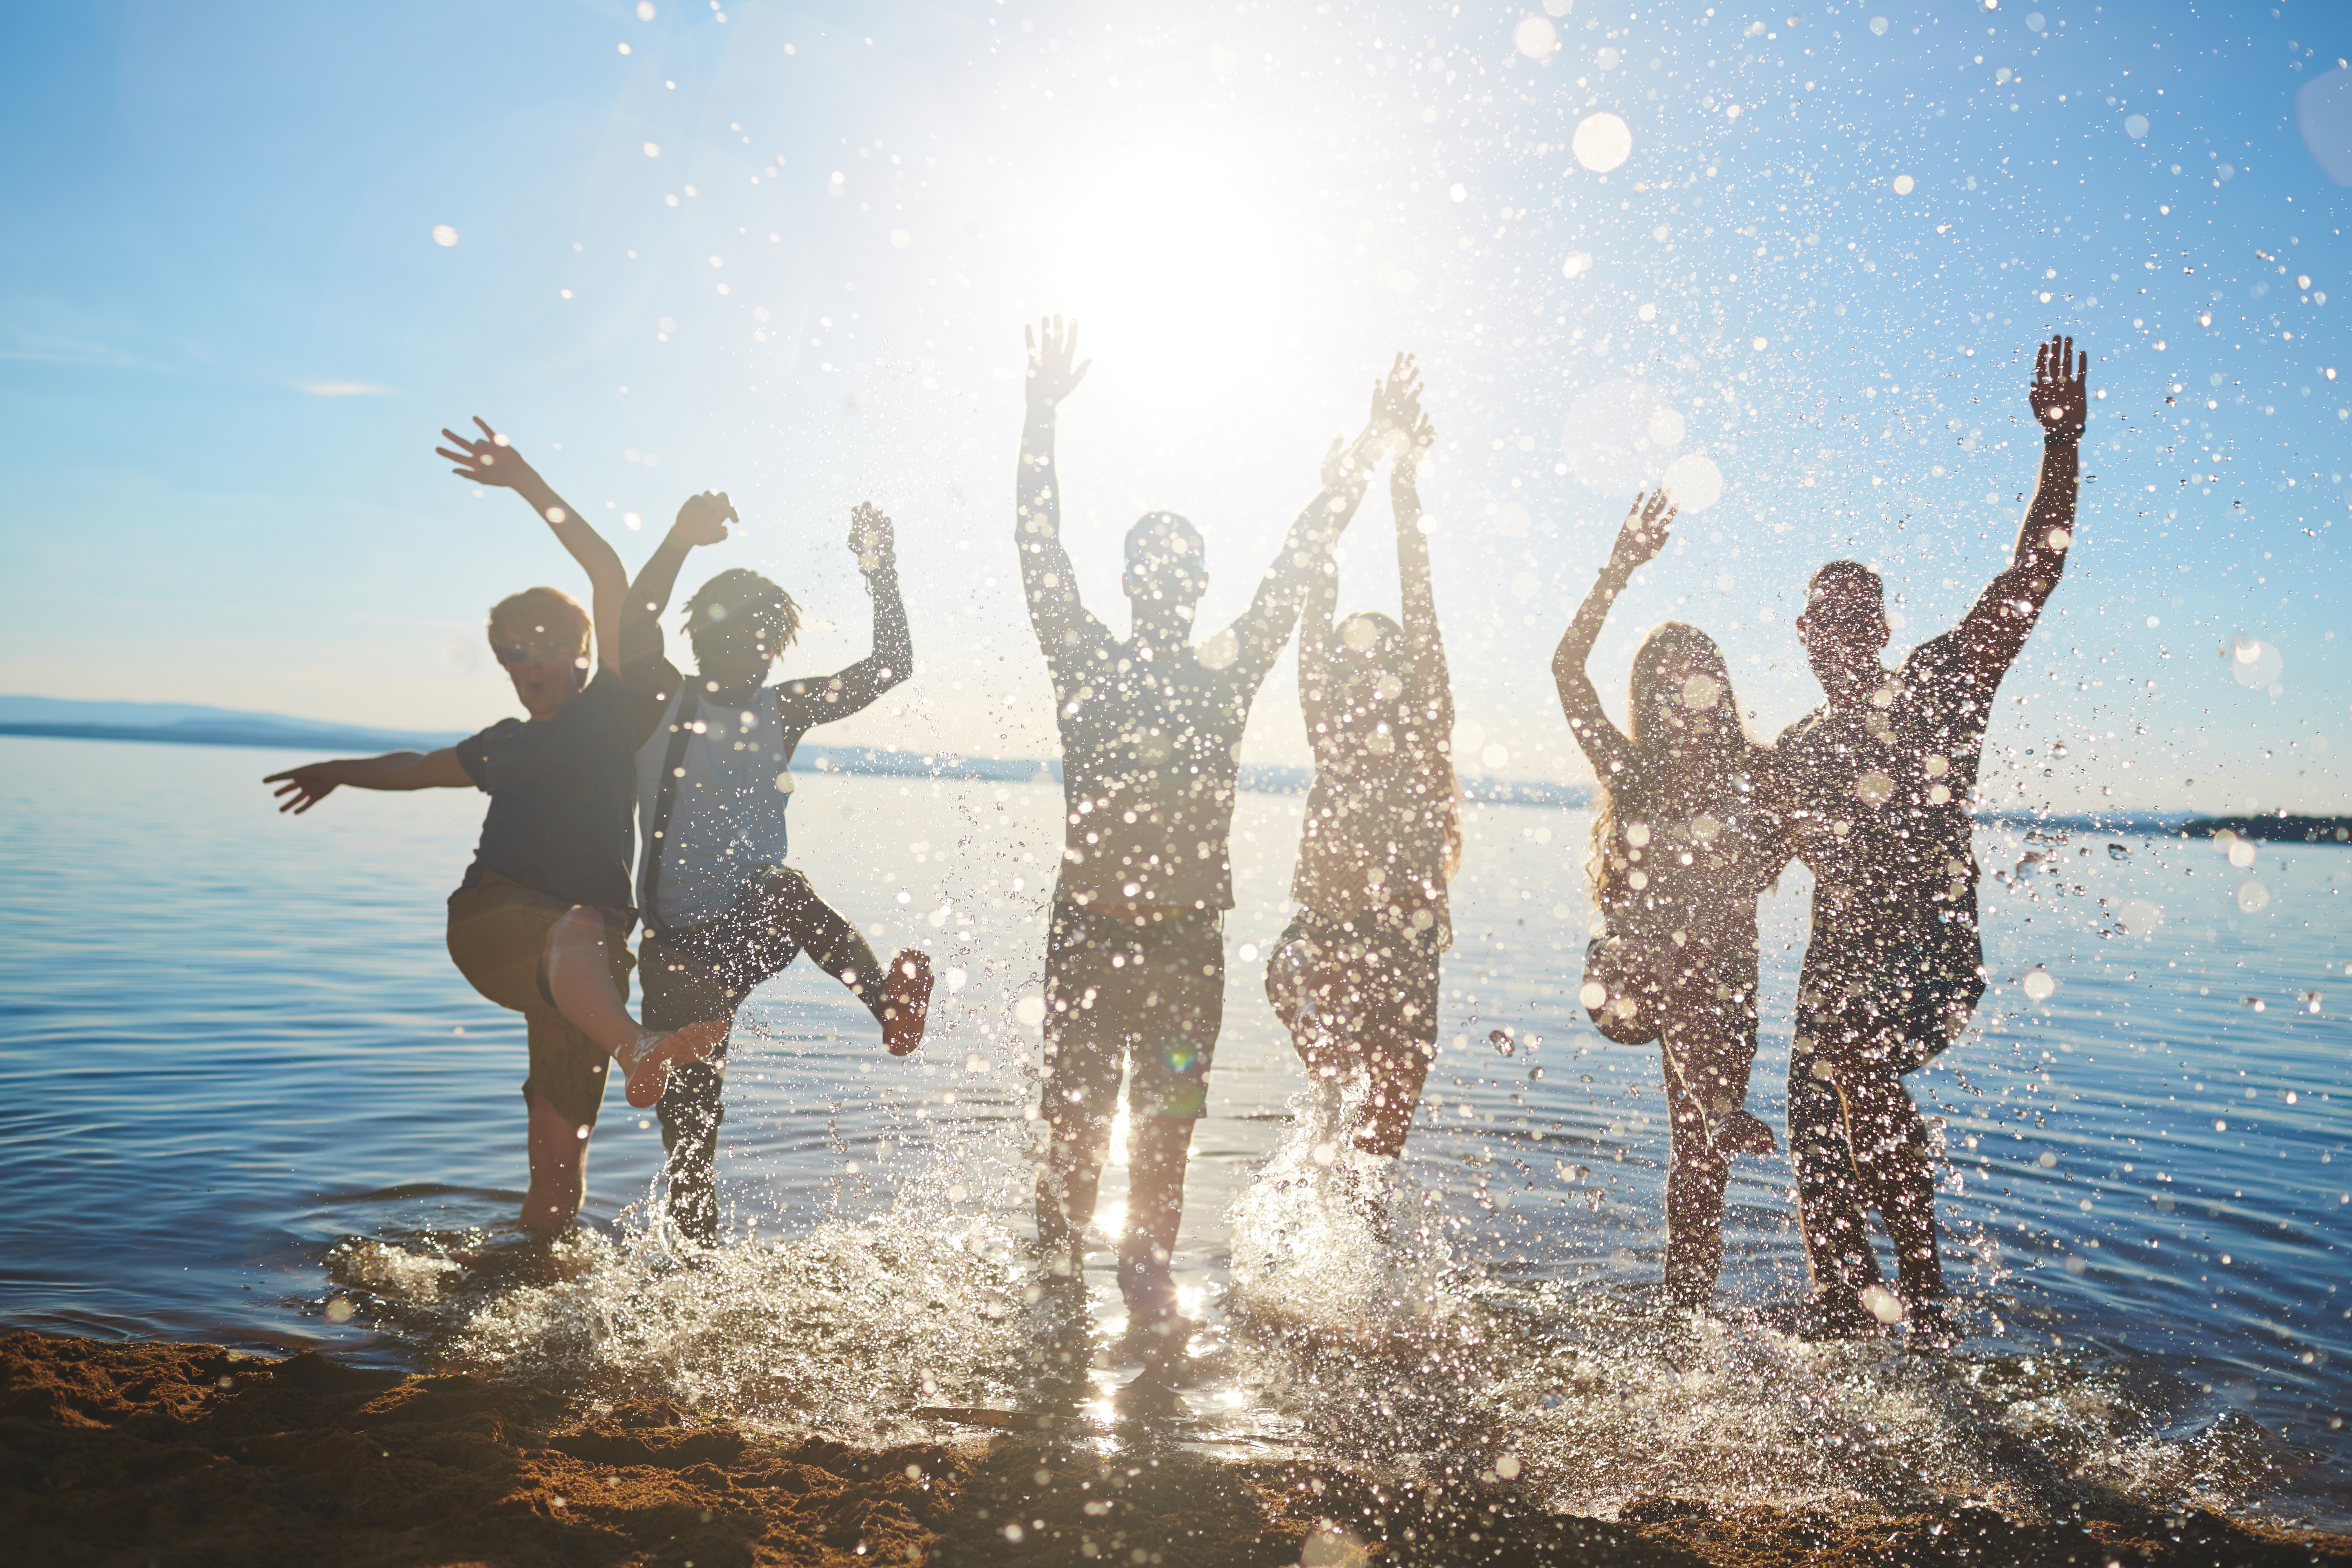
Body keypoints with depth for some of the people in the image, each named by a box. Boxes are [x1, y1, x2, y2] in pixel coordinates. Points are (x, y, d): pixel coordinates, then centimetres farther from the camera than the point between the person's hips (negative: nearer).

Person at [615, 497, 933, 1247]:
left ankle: (888, 1000, -55)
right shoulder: (662, 699, 0)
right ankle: (698, 1250, 21)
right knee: (687, 1116, 4)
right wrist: (681, 541, -35)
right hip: (679, 942, -1)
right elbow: (635, 626, -22)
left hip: (754, 929, 1)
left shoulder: (782, 709, 7)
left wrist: (881, 573, -12)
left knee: (781, 889, -35)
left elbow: (890, 667, 0)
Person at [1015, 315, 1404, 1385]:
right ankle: (1055, 1284, 23)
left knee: (1164, 1133, 6)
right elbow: (1040, 548, -5)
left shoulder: (1228, 670, 7)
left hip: (1189, 939, 1)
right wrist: (1043, 412, -13)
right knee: (1075, 1125, 6)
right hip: (1088, 932, -1)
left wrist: (1372, 443, -2)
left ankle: (1148, 1297, 19)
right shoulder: (1086, 662, 3)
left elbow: (1299, 562, 3)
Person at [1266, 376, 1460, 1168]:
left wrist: (1403, 485, -8)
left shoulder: (1427, 736, 1)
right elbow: (1318, 607, 0)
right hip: (1328, 937, 2)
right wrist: (1335, 487, -4)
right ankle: (1334, 1089, -5)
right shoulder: (1332, 736, 6)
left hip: (1405, 953, -2)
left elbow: (1421, 605, -5)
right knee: (1291, 969, -27)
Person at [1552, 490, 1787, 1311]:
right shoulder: (1630, 768, -1)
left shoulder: (1754, 773, 1)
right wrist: (1620, 570, -18)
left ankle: (1688, 1319, 13)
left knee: (1701, 1164, 3)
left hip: (1724, 979, -1)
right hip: (1646, 975, 1)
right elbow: (1567, 668, -11)